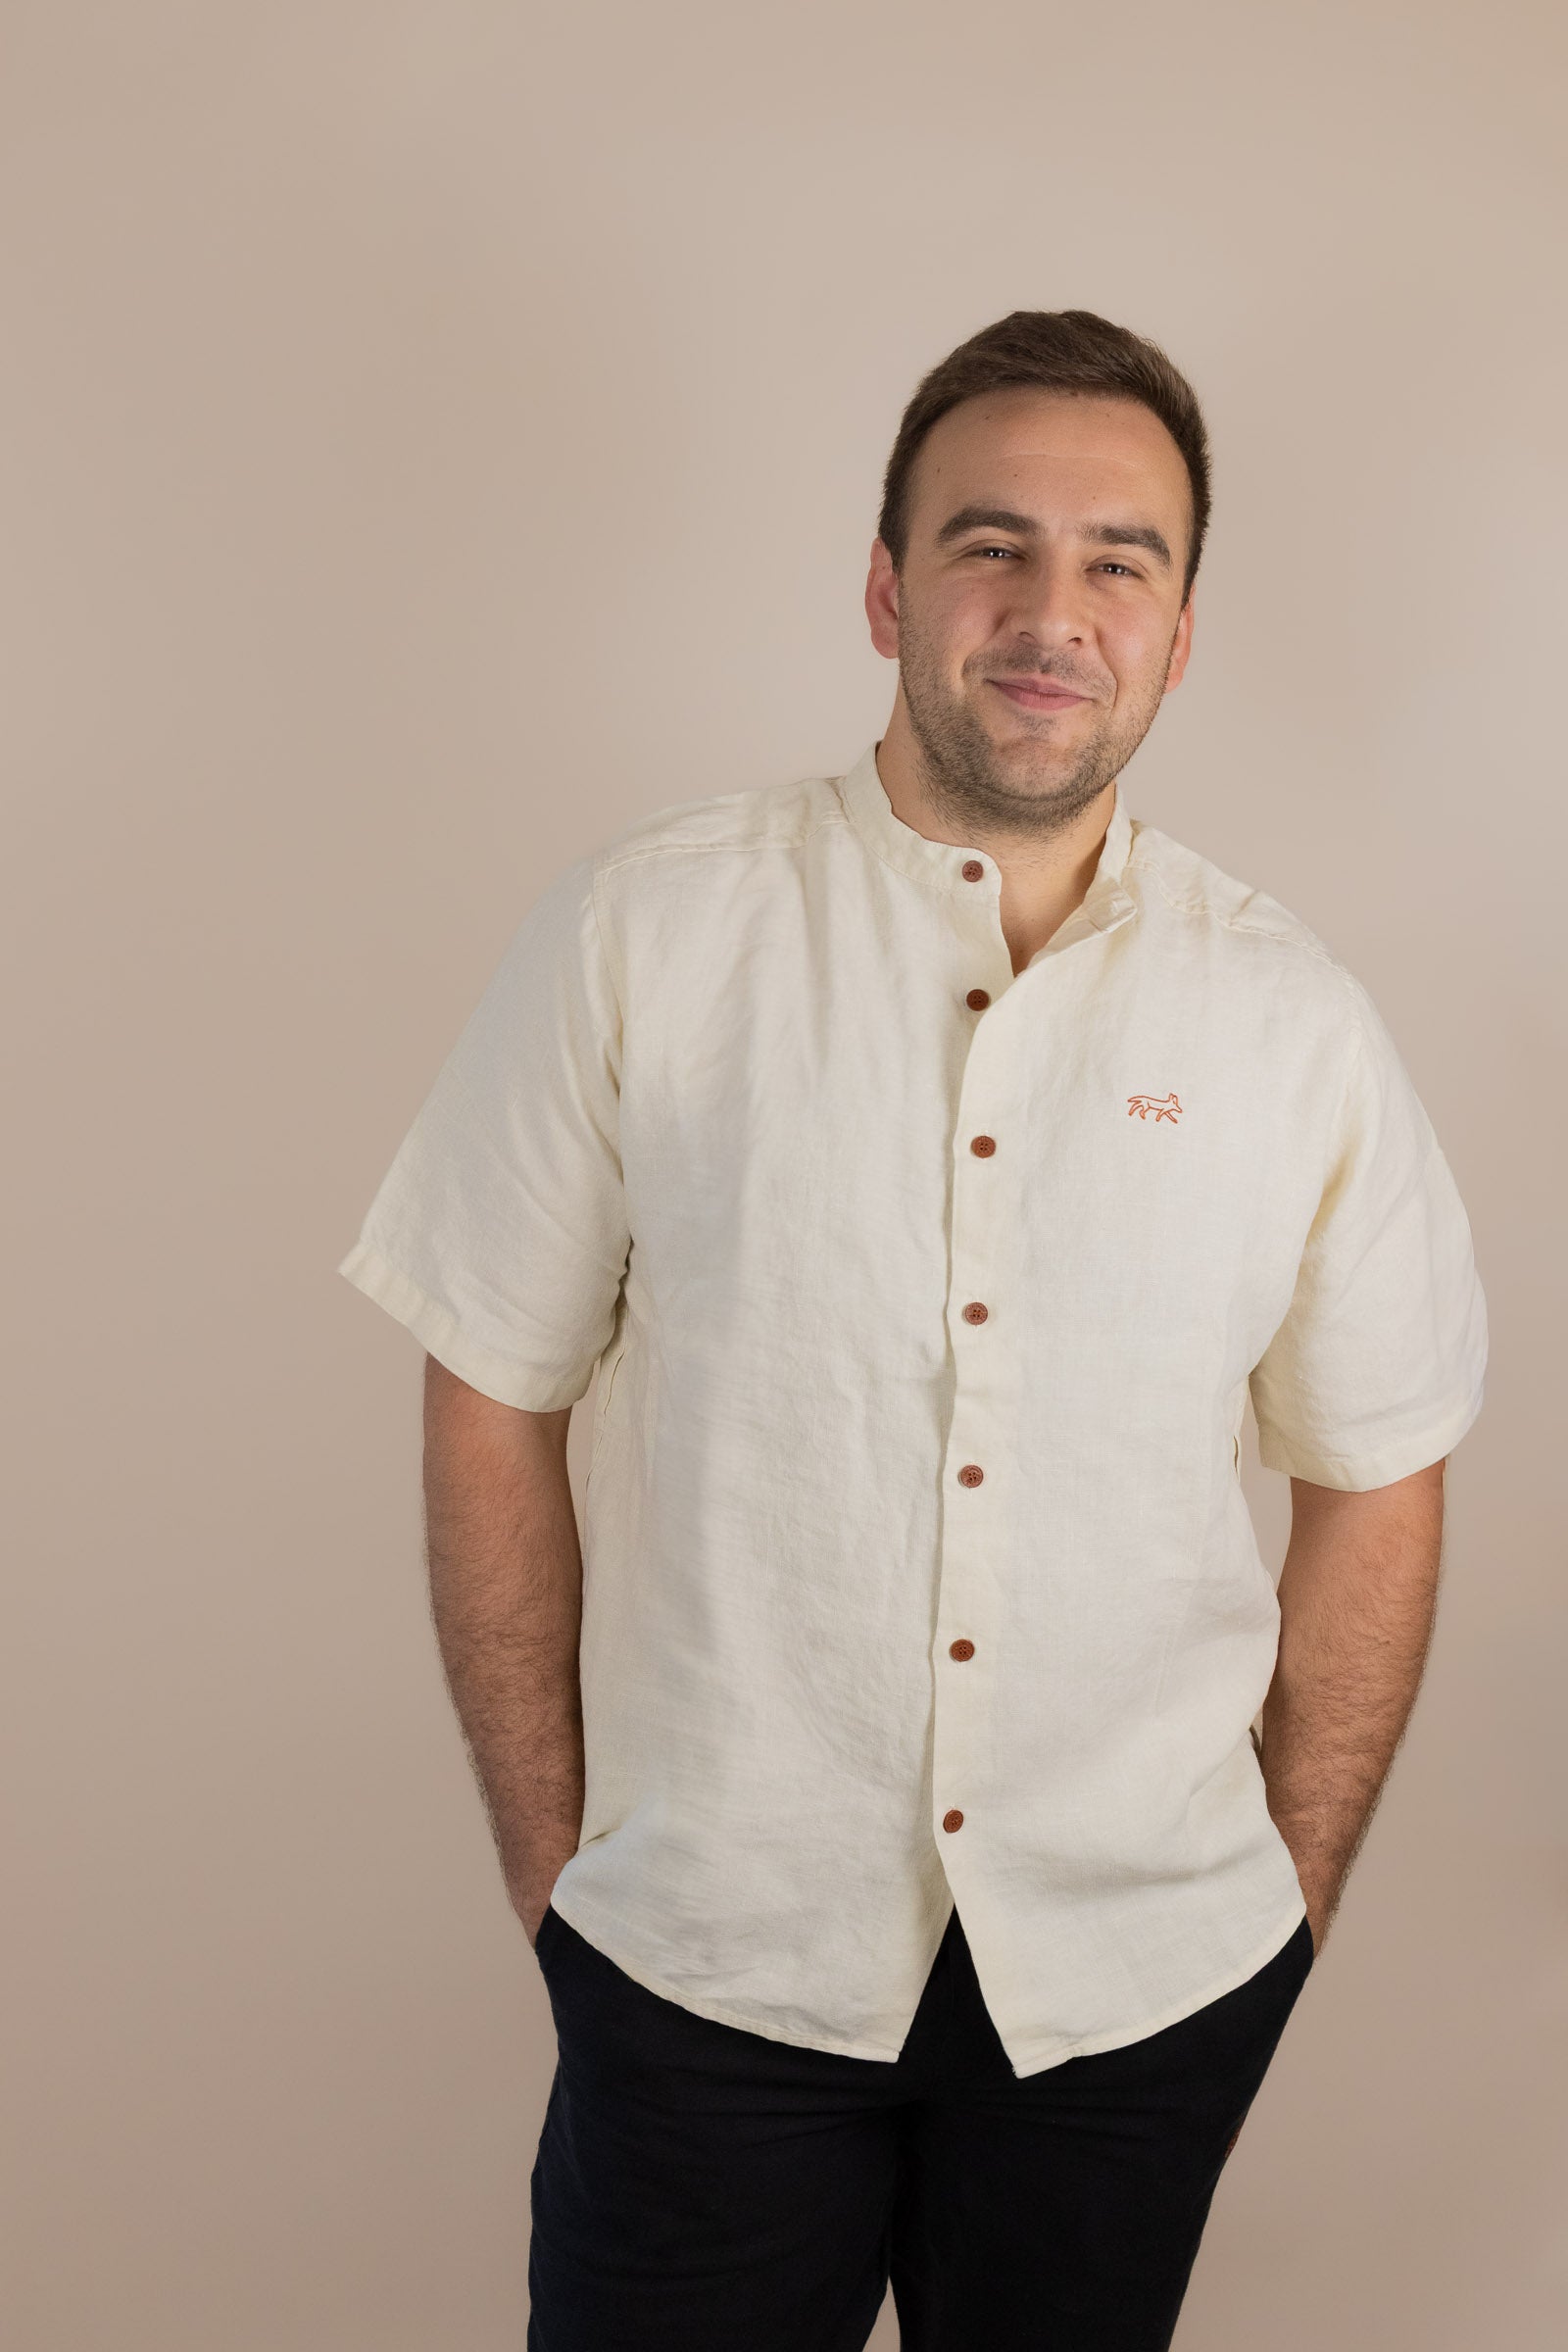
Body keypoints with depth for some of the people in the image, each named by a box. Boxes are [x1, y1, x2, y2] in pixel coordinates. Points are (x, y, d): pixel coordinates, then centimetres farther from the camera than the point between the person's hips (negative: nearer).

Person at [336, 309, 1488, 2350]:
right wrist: (549, 1862, -2)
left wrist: (1291, 1907, 5)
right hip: (708, 1958, -1)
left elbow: (1374, 1483, 6)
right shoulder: (637, 939, -8)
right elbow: (492, 1408, -3)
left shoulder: (1293, 1023, -2)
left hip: (1147, 1986, 2)